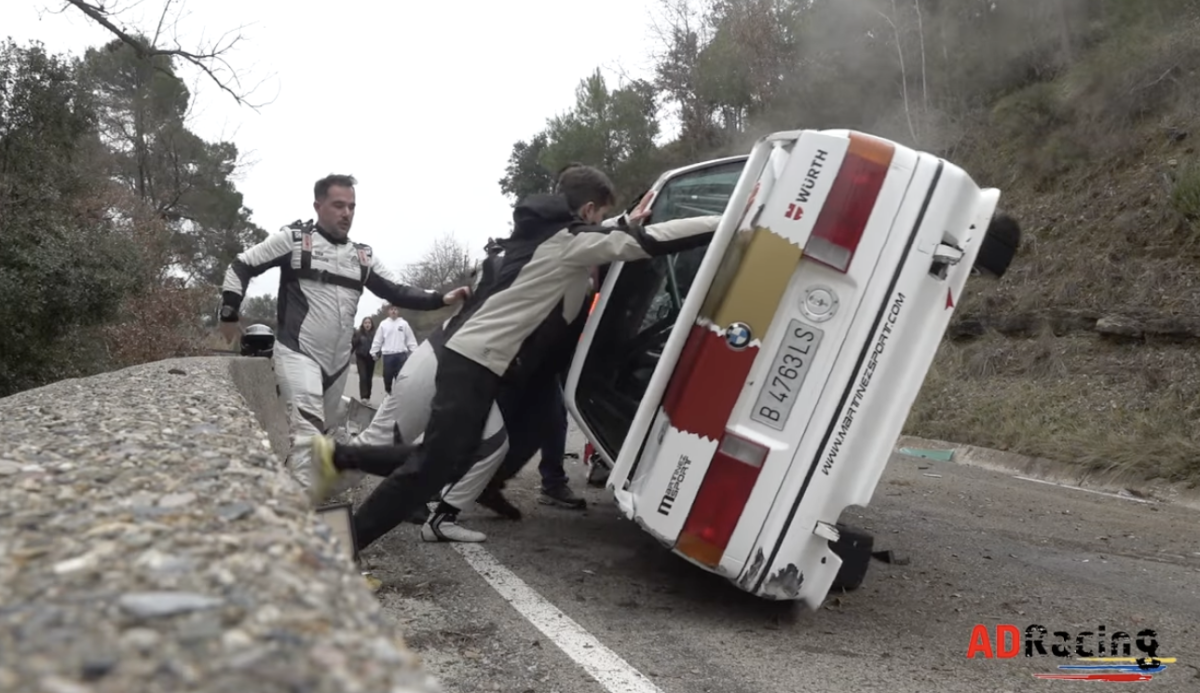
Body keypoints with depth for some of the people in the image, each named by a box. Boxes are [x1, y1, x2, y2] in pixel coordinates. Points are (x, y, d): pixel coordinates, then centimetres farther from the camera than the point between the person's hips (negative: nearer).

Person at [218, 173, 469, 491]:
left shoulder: (362, 255, 11)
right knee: (307, 431, -22)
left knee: (322, 433, 15)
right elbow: (241, 267, 2)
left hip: (337, 361, 6)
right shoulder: (293, 238, -3)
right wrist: (228, 315, 2)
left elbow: (398, 292, 5)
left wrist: (442, 299, -10)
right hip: (298, 353, -6)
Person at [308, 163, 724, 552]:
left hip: (470, 354, 10)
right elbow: (655, 241, -14)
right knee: (435, 465, -9)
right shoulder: (572, 238, -9)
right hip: (477, 360, -10)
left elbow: (597, 258, 38)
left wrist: (626, 227, 32)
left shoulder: (547, 235, 17)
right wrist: (726, 221, -10)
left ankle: (338, 456, 22)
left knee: (449, 458, 15)